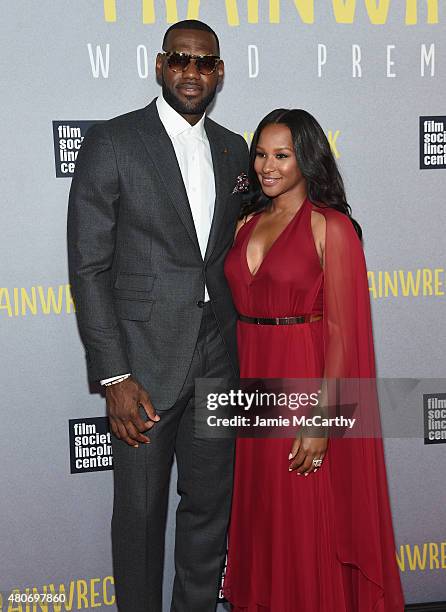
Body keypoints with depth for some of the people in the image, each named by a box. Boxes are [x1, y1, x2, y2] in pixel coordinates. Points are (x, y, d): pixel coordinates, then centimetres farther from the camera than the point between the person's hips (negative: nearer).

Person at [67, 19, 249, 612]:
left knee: (211, 503, 16)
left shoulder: (233, 149, 10)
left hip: (218, 359, 5)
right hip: (144, 362, -5)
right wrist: (115, 377, -15)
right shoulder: (111, 142, -7)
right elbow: (89, 267, -10)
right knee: (140, 512, 9)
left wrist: (238, 341, 10)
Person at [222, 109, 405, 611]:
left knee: (310, 528, 7)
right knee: (261, 518, 18)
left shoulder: (331, 227, -9)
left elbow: (343, 330, -13)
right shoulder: (247, 222, 10)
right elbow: (240, 310, 12)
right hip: (252, 384, 6)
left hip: (306, 383, -6)